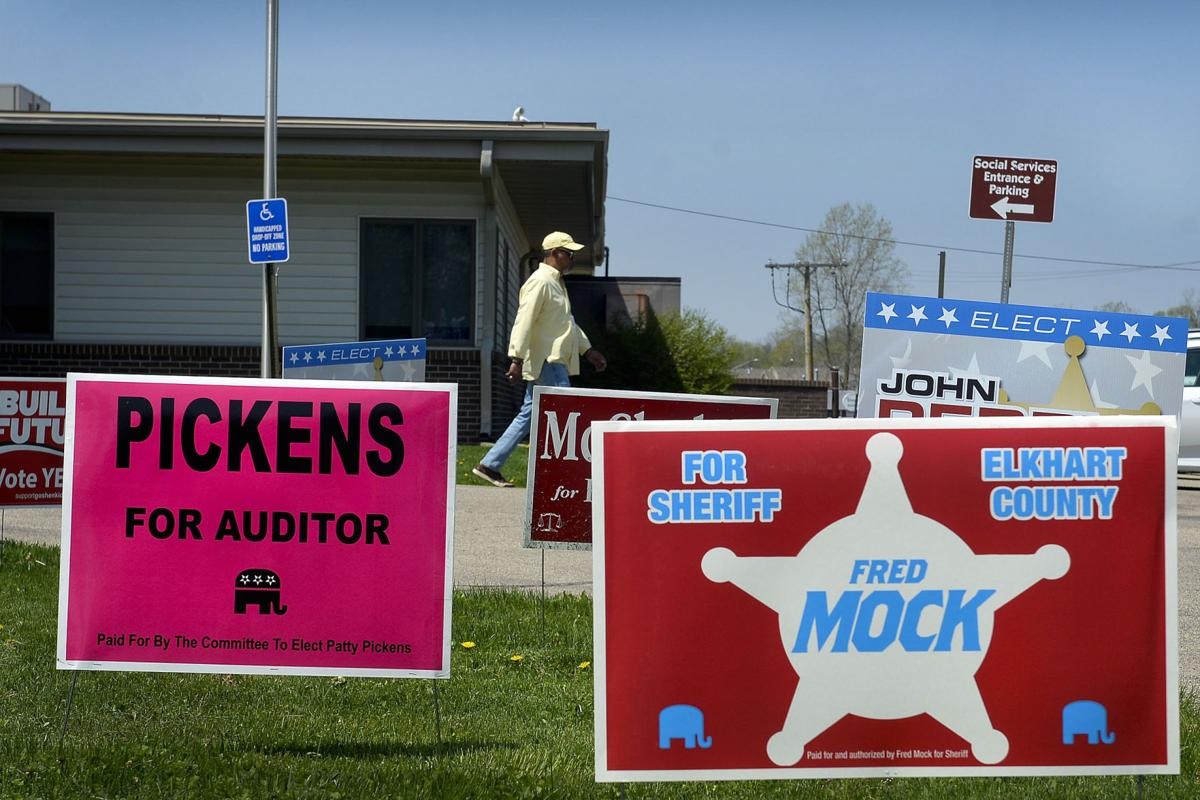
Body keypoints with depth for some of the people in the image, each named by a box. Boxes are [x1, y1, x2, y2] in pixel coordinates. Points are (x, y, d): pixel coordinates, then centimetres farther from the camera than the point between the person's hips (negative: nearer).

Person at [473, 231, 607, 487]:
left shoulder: (556, 283, 20)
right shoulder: (540, 282, -13)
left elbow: (568, 322, 29)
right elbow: (524, 321, -20)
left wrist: (588, 350, 28)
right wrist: (516, 359, -25)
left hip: (554, 362, 10)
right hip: (546, 362, -10)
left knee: (529, 416, 11)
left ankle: (489, 465, 14)